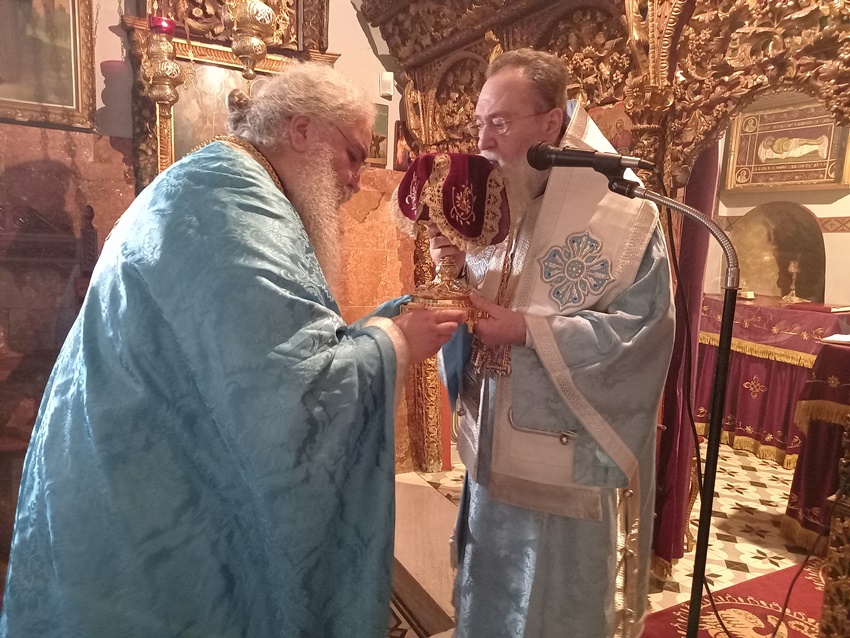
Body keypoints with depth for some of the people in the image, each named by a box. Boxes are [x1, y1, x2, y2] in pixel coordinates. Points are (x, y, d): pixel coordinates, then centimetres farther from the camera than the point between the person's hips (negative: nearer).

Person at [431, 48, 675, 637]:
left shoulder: (622, 215, -13)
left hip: (572, 466, -5)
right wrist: (457, 274, -11)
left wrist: (529, 330, -22)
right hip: (494, 457, 6)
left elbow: (644, 328, -18)